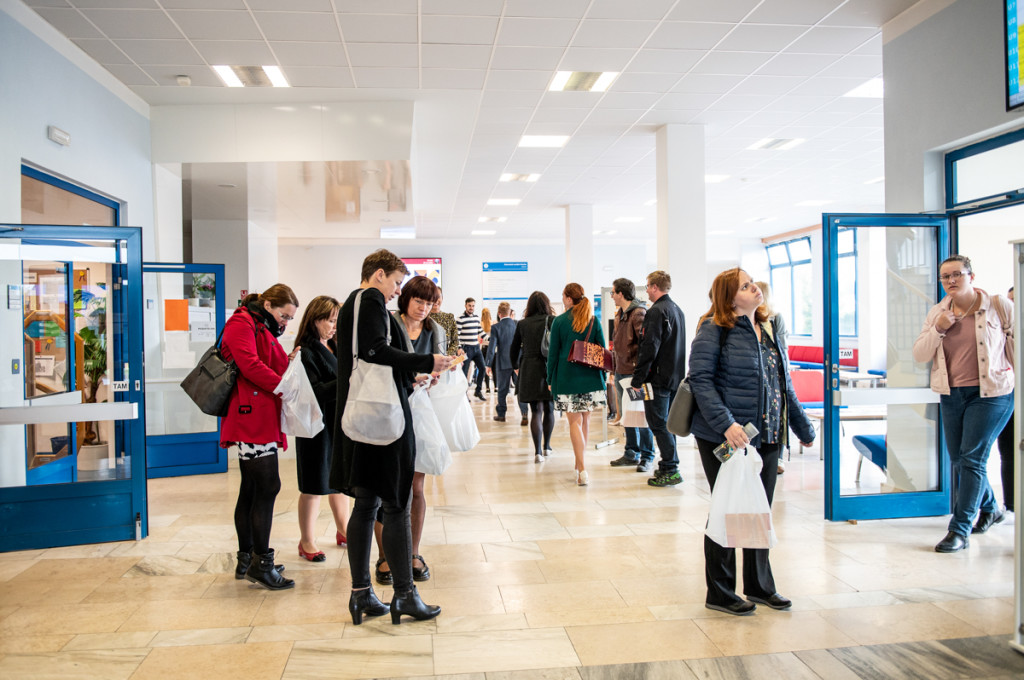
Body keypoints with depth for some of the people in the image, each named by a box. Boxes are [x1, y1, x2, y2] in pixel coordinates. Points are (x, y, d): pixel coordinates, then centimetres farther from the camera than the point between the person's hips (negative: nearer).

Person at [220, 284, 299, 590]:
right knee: (267, 487, -10)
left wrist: (290, 363, 4)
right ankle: (261, 563, -5)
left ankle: (247, 560, 20)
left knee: (252, 489, 13)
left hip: (261, 419, 11)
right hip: (252, 416, -11)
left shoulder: (261, 329, 26)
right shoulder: (242, 323, -5)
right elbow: (250, 365, -18)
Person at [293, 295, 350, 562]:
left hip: (339, 421, 8)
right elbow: (315, 392, -21)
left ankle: (343, 530, 32)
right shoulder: (305, 352, -13)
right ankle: (307, 542, 15)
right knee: (314, 485, 2)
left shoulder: (333, 347, 12)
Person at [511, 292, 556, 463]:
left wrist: (516, 367, 27)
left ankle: (538, 452, -6)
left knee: (536, 411, 3)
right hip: (549, 369, -1)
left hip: (528, 370, 1)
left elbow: (513, 349, 12)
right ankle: (546, 447, 27)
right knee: (549, 409, 15)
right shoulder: (552, 321, -2)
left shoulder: (522, 324, 4)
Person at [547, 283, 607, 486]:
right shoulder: (593, 321, 5)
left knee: (574, 421, -2)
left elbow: (553, 353, -1)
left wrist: (550, 379, 7)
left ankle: (582, 469, -10)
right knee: (585, 419, 14)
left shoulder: (559, 321, -3)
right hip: (590, 378, 3)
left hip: (567, 377, -3)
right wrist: (602, 377, 16)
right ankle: (580, 463, 25)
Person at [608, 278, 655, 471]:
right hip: (621, 371, 9)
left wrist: (637, 364, -21)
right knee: (626, 415, 14)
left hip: (634, 371, -9)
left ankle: (647, 457, 7)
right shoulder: (620, 313, 15)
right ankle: (631, 454, 24)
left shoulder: (638, 313, -14)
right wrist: (615, 355, 13)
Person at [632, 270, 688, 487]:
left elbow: (649, 349, -20)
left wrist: (637, 379, -16)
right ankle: (671, 465, 22)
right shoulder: (677, 310, 15)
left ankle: (671, 470, -4)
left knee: (658, 423, -4)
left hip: (658, 377, -9)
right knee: (666, 423, 16)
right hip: (675, 376, 9)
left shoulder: (656, 312, -15)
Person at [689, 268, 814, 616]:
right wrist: (726, 424, -27)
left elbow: (784, 385, 19)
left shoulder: (769, 330, 13)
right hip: (724, 438, -7)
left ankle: (760, 586, 33)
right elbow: (700, 378, -17)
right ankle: (720, 593, 19)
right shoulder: (715, 329, -9)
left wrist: (804, 428, 21)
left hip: (767, 437, 7)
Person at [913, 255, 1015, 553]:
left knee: (972, 458, -10)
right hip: (951, 395, 5)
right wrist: (938, 329, -12)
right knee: (958, 459, 14)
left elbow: (1017, 345, 3)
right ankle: (989, 508, 39)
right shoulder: (937, 313, 6)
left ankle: (960, 530, -5)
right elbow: (919, 355, 2)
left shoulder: (999, 306, -4)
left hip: (990, 393, -5)